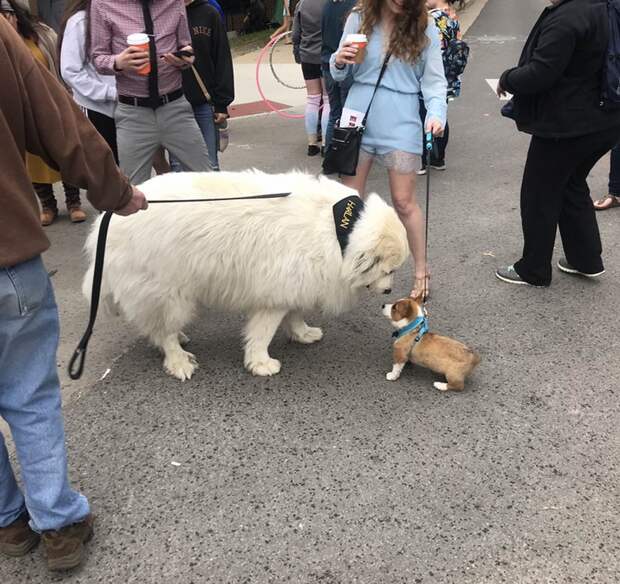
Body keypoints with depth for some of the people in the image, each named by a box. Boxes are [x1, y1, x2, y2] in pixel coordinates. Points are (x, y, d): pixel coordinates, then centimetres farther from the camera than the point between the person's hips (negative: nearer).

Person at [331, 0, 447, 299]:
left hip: (400, 125, -2)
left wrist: (436, 113, -20)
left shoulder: (424, 27, -4)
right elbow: (341, 74, 7)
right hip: (357, 118, 3)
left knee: (404, 202, 2)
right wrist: (339, 62, -15)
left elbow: (433, 79, -3)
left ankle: (421, 271, 17)